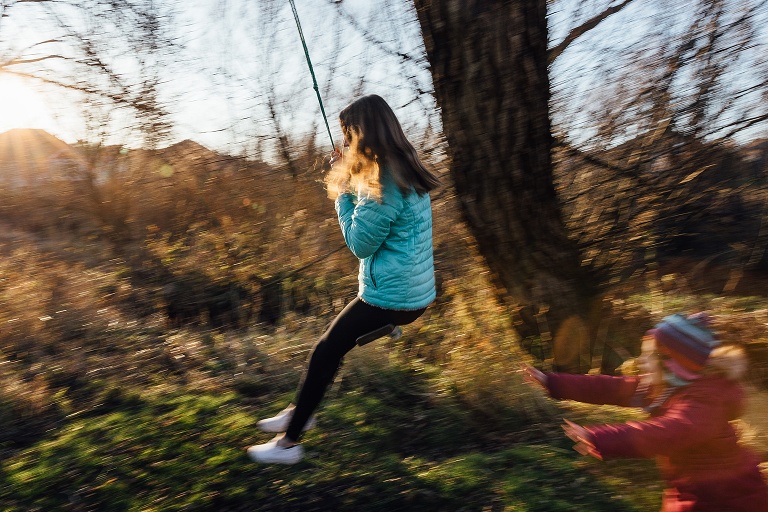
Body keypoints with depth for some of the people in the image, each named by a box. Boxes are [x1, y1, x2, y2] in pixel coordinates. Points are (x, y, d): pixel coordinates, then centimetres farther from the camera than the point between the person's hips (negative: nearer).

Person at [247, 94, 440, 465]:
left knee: (325, 352, 1)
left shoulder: (387, 183, -23)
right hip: (408, 290, 10)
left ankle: (289, 443, 14)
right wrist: (350, 184, 4)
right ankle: (299, 413, 36)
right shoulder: (401, 171, 8)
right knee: (334, 344, 20)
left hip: (391, 298, -10)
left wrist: (342, 191, -9)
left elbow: (360, 243, -18)